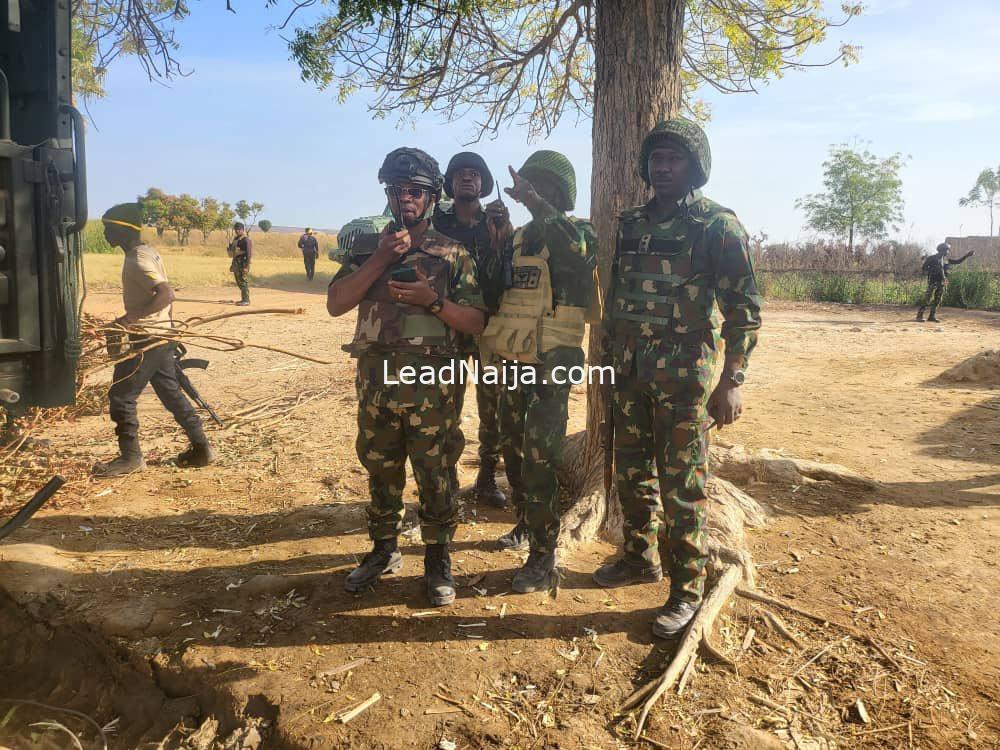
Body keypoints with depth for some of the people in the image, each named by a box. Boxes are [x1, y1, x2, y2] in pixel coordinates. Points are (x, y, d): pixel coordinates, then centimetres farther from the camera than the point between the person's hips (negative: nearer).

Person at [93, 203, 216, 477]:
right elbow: (165, 295, 19)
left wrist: (131, 318, -31)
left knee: (121, 396, 0)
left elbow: (166, 294, -30)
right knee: (172, 394, 13)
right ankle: (202, 448, 17)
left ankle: (130, 457, 8)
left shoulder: (137, 260, -17)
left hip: (146, 340, -10)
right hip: (161, 337, 10)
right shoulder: (148, 252, 12)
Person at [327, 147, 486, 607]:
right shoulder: (367, 247, 9)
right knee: (381, 471, 16)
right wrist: (382, 258, -13)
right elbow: (335, 304, -5)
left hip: (430, 384, -3)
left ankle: (438, 560, 21)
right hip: (375, 380, 3)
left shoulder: (452, 254, 2)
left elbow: (476, 323, -1)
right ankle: (383, 551, 34)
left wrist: (433, 300, -17)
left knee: (434, 477, 4)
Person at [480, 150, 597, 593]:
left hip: (551, 365, -7)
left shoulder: (577, 231, -5)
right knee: (513, 449, 18)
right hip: (514, 361, 8)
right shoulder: (519, 238, 15)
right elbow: (498, 293, 22)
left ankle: (543, 558, 1)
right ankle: (526, 525, 37)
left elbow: (576, 252, -31)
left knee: (539, 460, -8)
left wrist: (534, 204, -35)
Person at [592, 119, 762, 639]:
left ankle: (687, 591, 13)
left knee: (681, 485, -1)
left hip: (684, 374, -6)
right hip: (629, 369, 6)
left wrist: (732, 381, -16)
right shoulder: (631, 224, 13)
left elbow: (743, 308, -9)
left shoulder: (717, 226, -6)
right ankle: (640, 558, 34)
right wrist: (608, 357, 16)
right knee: (631, 472, 15)